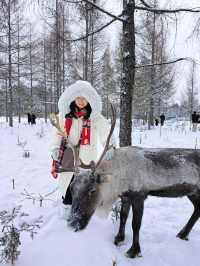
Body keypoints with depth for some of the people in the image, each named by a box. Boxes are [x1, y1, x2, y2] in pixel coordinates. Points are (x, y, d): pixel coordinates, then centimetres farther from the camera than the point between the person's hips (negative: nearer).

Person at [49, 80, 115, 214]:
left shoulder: (95, 116, -6)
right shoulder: (64, 114, 3)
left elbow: (106, 130, -19)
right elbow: (57, 133, 5)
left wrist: (109, 145, -37)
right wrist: (55, 148, -11)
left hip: (87, 161, -2)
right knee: (68, 193, 12)